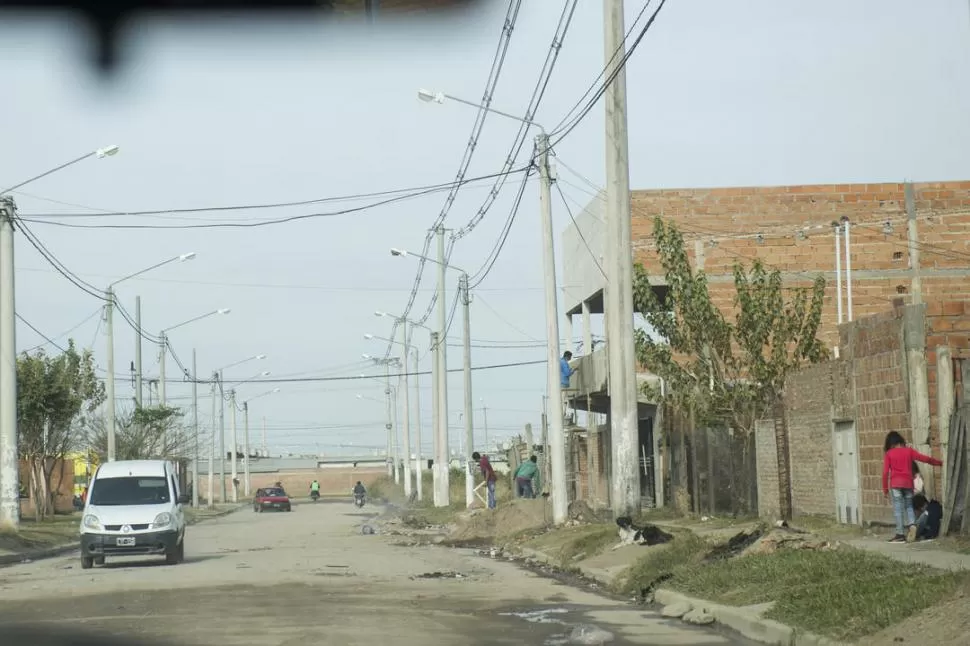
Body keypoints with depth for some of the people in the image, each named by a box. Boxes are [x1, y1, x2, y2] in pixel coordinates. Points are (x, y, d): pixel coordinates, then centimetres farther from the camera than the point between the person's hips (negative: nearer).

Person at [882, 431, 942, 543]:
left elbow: (885, 472, 0)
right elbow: (925, 458, 4)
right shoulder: (909, 451, 7)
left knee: (898, 508, -1)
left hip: (896, 483, -2)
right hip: (908, 483, 2)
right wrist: (939, 463, 15)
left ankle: (900, 533, -5)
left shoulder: (888, 454, 3)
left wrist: (885, 489, 5)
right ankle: (912, 524, -12)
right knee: (909, 506, 14)